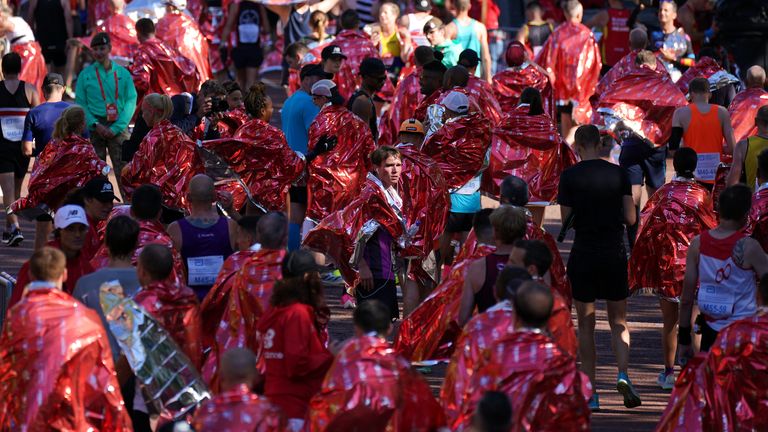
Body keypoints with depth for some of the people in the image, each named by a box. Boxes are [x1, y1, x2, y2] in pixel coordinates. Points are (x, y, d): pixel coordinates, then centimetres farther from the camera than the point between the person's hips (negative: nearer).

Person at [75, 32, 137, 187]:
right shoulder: (85, 75, 7)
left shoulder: (123, 73, 7)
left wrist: (116, 128, -9)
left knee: (122, 168, -8)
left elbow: (131, 101, 1)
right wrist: (95, 125, -11)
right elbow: (80, 104, 4)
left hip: (118, 126, -1)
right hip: (95, 127, 1)